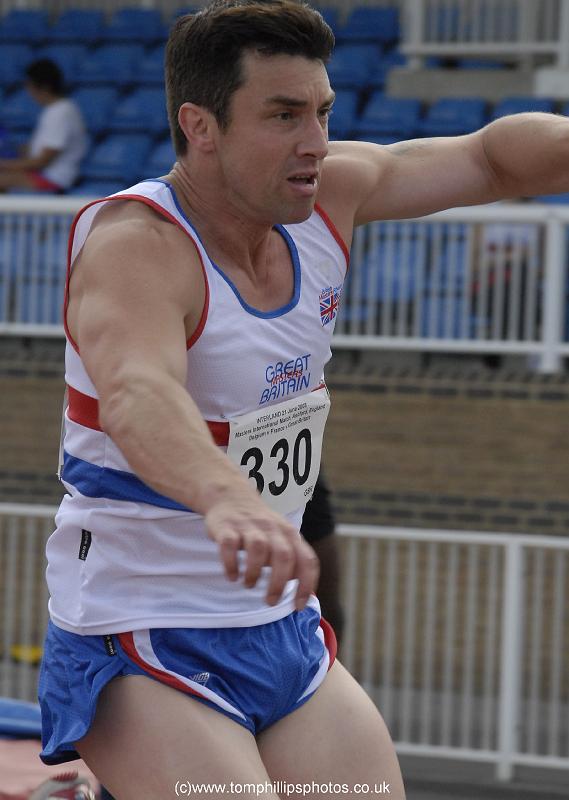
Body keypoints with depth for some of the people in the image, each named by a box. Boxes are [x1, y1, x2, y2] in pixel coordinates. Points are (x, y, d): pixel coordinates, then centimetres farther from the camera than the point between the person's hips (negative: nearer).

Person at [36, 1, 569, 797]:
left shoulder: (325, 196, -1)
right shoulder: (136, 247, -24)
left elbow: (490, 157, 12)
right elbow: (136, 396, -45)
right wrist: (227, 499, -65)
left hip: (287, 636, 8)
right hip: (144, 647, -8)